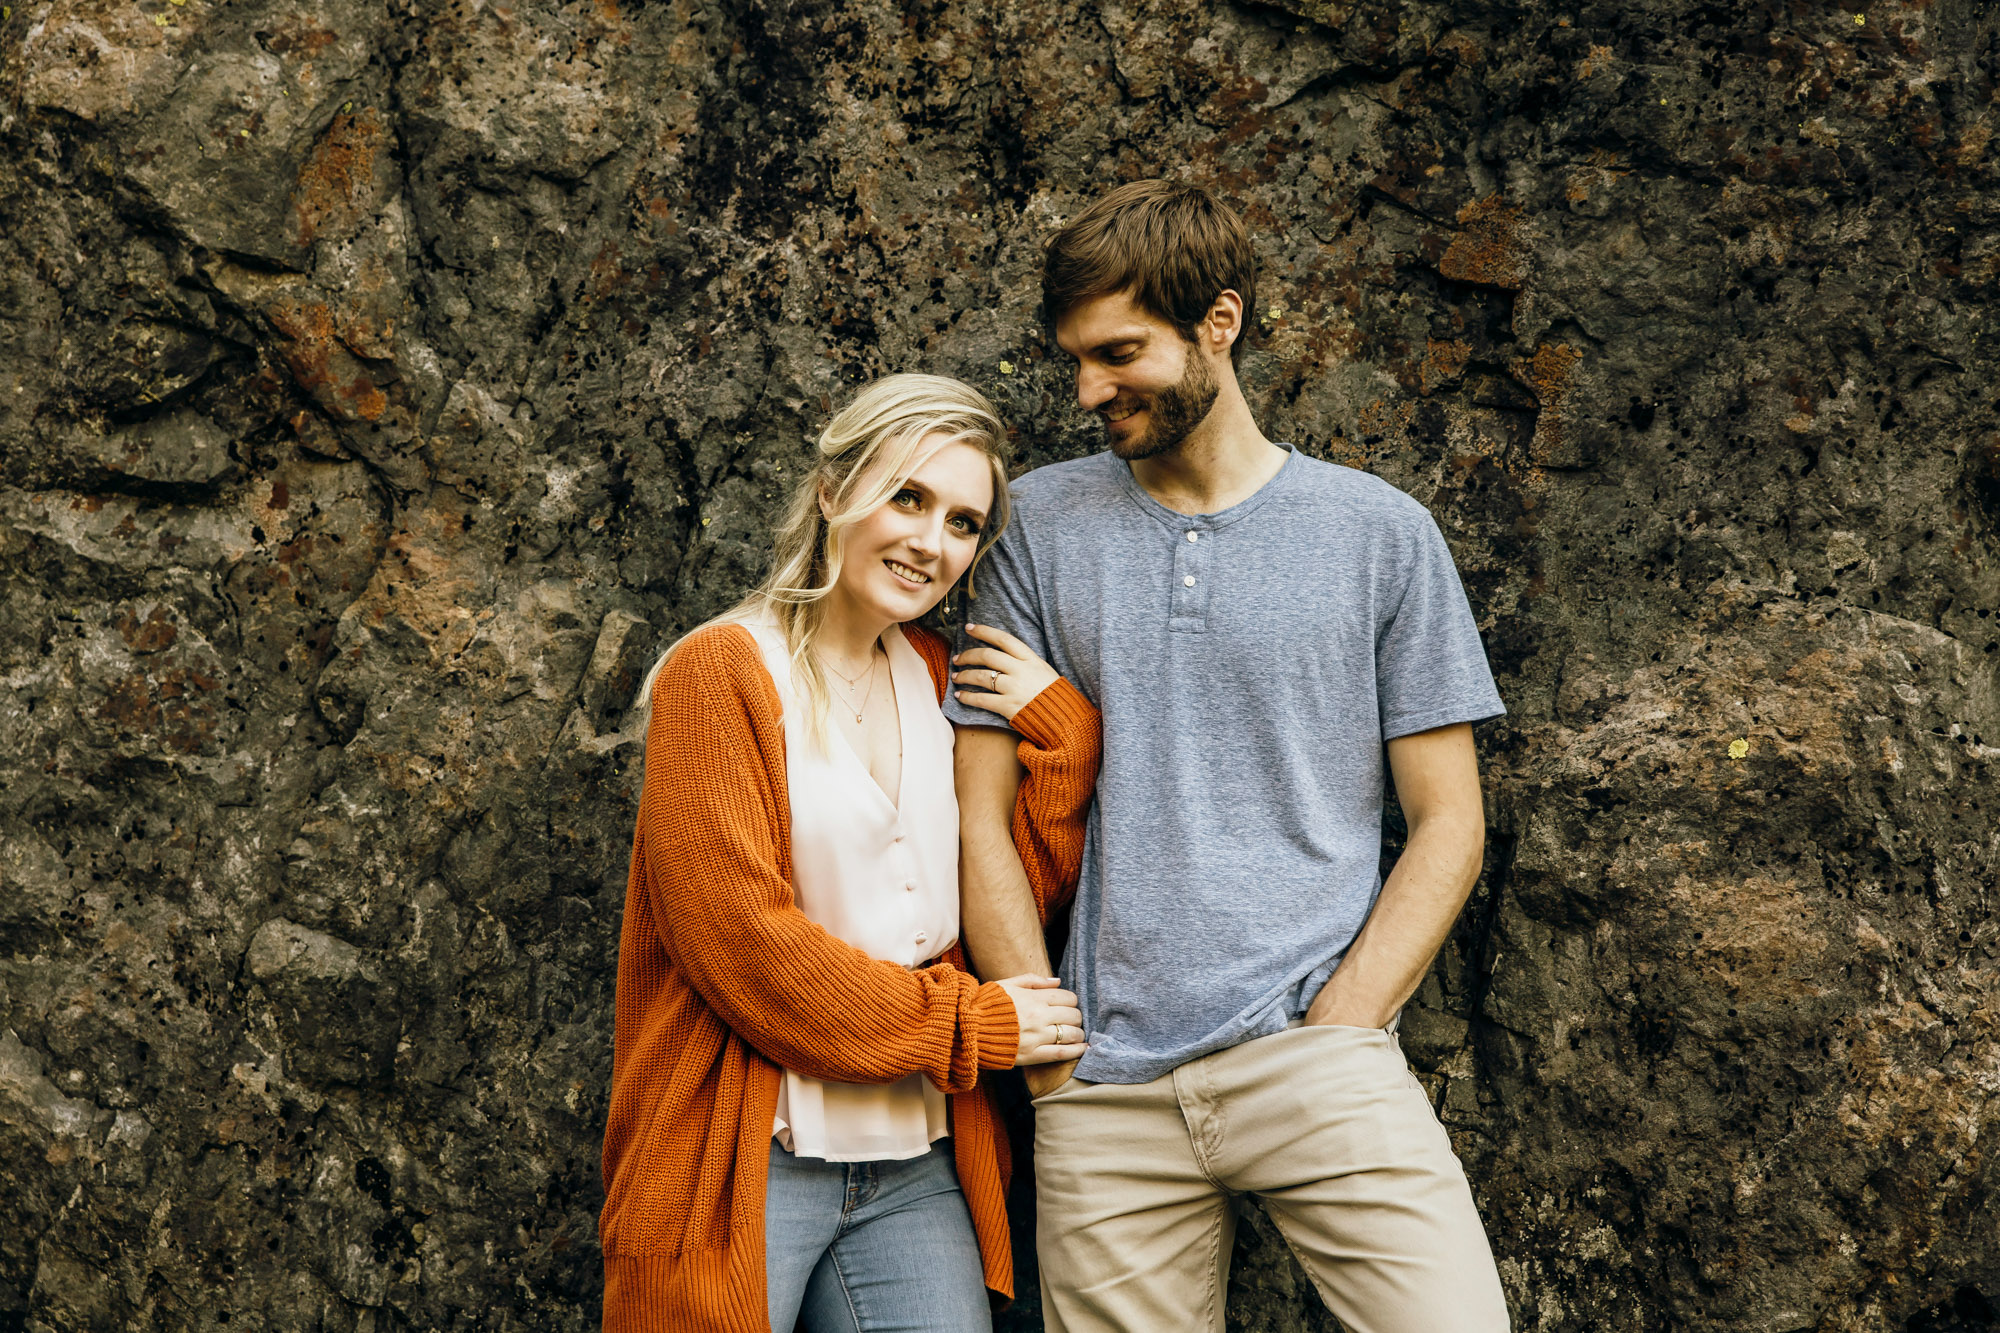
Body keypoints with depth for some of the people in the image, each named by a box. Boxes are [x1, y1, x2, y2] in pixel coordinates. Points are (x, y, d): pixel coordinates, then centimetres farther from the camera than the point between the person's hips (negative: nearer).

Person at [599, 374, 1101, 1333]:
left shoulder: (941, 678, 13)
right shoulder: (720, 671, -6)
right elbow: (735, 932, -14)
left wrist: (1063, 733, -1)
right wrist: (961, 1027, -10)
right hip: (747, 1162, -5)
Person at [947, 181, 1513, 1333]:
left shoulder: (1381, 532, 5)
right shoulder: (1043, 524, 8)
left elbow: (1449, 825, 5)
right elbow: (982, 817, 6)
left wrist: (1334, 1030, -5)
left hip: (1318, 1059, -1)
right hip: (1106, 1097, 1)